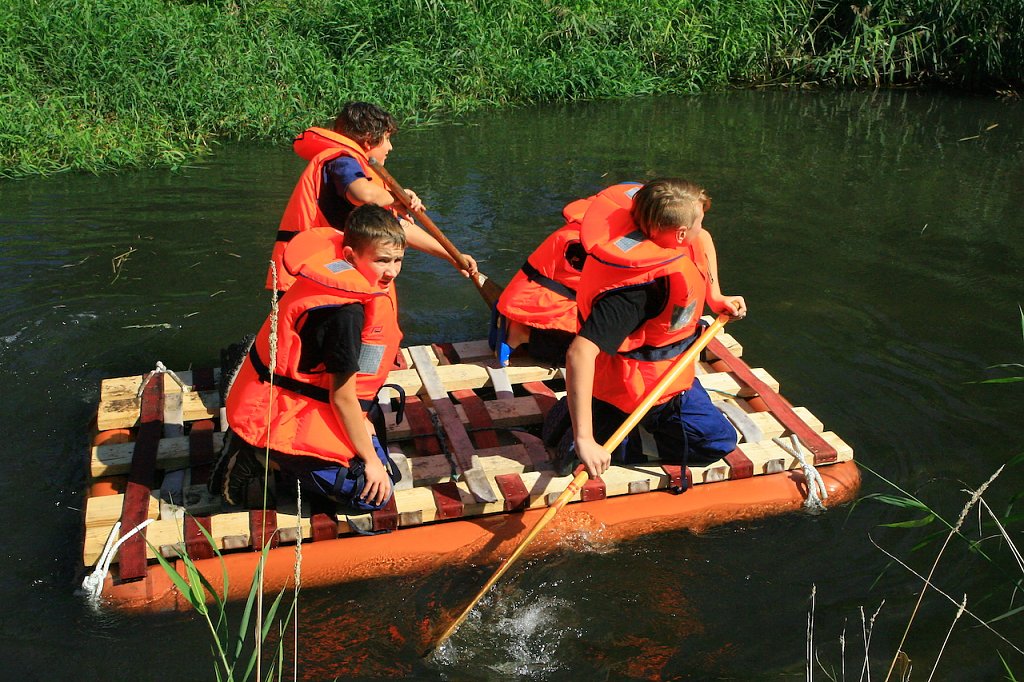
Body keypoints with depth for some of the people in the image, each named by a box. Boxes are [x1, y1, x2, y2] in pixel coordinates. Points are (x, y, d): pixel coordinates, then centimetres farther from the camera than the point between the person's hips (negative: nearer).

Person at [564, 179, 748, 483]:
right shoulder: (637, 289, -40)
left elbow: (702, 240, 15)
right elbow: (580, 353, -46)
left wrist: (715, 297, 9)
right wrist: (585, 440, -46)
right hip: (646, 386, -9)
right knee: (718, 442, 3)